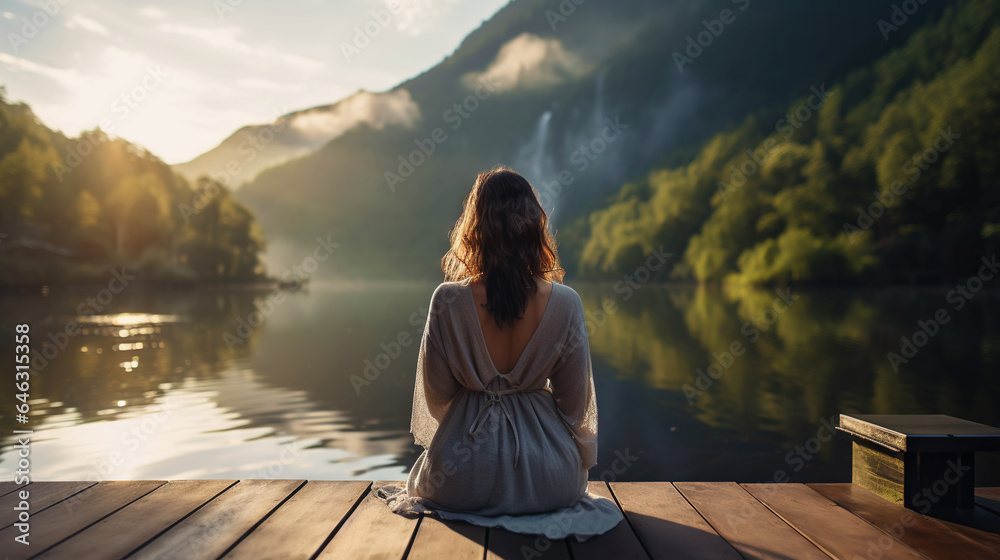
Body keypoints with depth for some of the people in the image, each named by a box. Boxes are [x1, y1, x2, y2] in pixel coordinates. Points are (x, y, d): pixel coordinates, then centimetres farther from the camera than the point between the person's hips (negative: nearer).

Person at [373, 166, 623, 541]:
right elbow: (576, 401, -3)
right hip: (549, 481, 1)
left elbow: (436, 395, -4)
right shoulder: (565, 303, -14)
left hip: (461, 483, 0)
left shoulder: (448, 301, -16)